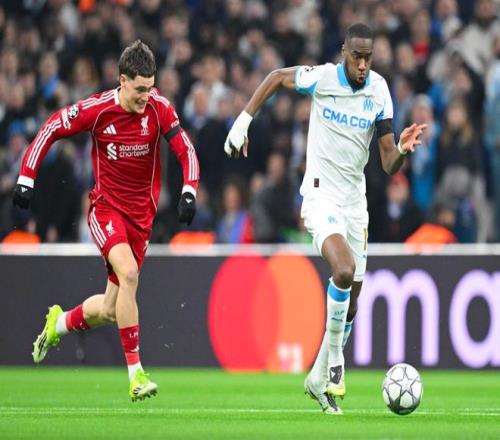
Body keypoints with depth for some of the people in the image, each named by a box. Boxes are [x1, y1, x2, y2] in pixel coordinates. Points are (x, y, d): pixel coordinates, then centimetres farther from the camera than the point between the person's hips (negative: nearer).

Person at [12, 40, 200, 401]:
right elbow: (50, 129, -3)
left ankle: (60, 323, 40)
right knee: (128, 272, -30)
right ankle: (135, 372, -25)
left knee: (109, 311, 6)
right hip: (106, 207, -3)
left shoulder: (159, 109, -9)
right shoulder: (97, 109, -14)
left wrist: (189, 192, -24)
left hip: (141, 215, 3)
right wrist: (26, 179, -8)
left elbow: (186, 151, -7)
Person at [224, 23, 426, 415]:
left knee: (350, 303, 9)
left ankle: (319, 379, 27)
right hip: (321, 195, -4)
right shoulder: (321, 78, -12)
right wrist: (243, 121, 2)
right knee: (344, 271, -29)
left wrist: (403, 149, -26)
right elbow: (277, 77, 8)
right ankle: (334, 360, -11)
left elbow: (389, 166, -4)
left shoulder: (379, 91, -4)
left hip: (355, 202, 5)